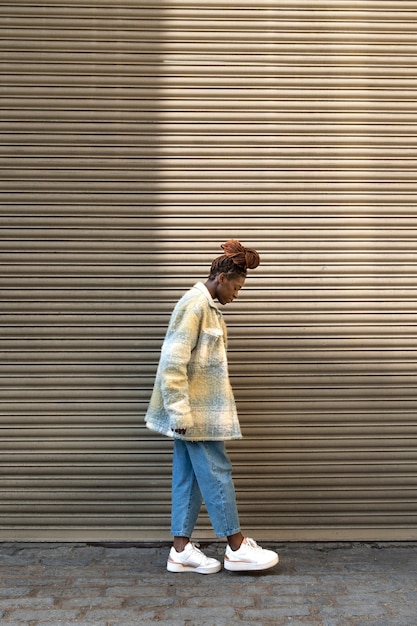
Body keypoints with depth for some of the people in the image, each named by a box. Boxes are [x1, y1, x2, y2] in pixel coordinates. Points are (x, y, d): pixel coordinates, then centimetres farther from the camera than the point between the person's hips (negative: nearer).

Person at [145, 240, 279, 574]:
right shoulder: (195, 303, -16)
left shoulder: (207, 306, 15)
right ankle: (237, 548, 13)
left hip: (199, 409, 10)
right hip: (195, 410, -10)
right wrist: (180, 411, -23)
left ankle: (182, 550, 20)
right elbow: (173, 361, -22)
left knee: (188, 475, 11)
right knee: (217, 472, 0)